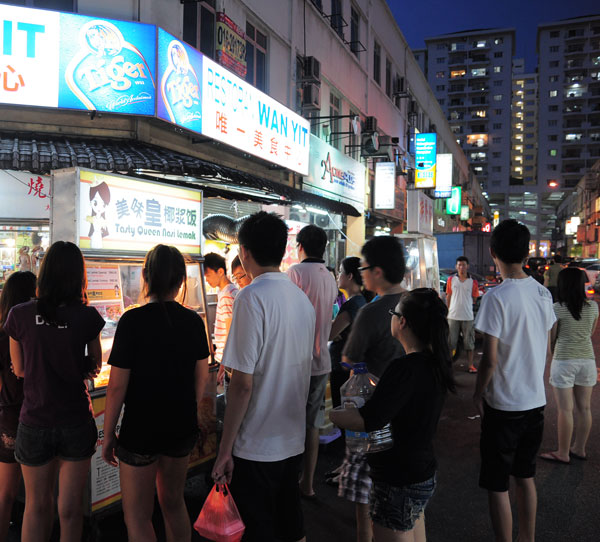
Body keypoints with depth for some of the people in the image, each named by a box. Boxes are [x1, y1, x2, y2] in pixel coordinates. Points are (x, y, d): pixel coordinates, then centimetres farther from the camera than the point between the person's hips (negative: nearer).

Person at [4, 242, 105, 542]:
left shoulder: (19, 315, -10)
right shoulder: (88, 317, -11)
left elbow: (20, 369, 3)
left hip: (34, 424, 1)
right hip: (77, 423, 0)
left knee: (37, 507, 21)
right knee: (70, 508, 16)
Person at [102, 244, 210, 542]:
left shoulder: (132, 320, -18)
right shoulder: (193, 321, -4)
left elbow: (117, 386, -16)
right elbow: (201, 377, 5)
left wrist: (108, 434, -4)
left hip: (141, 430, -4)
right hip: (182, 428, 5)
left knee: (137, 516, 14)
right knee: (173, 502, 24)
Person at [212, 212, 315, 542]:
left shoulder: (253, 298, -18)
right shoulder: (302, 298, 5)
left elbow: (243, 384, -20)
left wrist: (225, 450, -13)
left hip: (256, 446, -7)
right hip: (293, 440, 7)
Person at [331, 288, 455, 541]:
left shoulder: (405, 368, -27)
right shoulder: (435, 363, 1)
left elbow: (368, 420, -37)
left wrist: (324, 414, -26)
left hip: (399, 482, -9)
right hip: (423, 473, 9)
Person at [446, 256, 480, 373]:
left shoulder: (473, 282, 1)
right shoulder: (451, 280, 3)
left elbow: (474, 299, 9)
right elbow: (448, 297, 7)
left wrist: (465, 304, 2)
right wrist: (448, 311, 5)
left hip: (468, 317, 0)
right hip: (453, 316, 0)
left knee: (469, 342, 8)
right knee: (450, 342, 7)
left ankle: (470, 365, 18)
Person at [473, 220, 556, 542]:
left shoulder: (497, 297, -20)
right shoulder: (543, 293, 1)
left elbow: (490, 359, -20)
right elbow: (546, 351, 10)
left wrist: (478, 394, -5)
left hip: (503, 406, -7)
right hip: (535, 401, 7)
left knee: (497, 487, 6)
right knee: (525, 477, 23)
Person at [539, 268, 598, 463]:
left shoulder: (558, 308, -12)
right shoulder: (593, 306, 1)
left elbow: (552, 337, -4)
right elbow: (591, 332, 14)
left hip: (564, 360, -5)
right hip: (588, 360, 5)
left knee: (565, 409, 2)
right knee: (584, 408, 14)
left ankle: (563, 453, 11)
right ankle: (579, 449, 28)